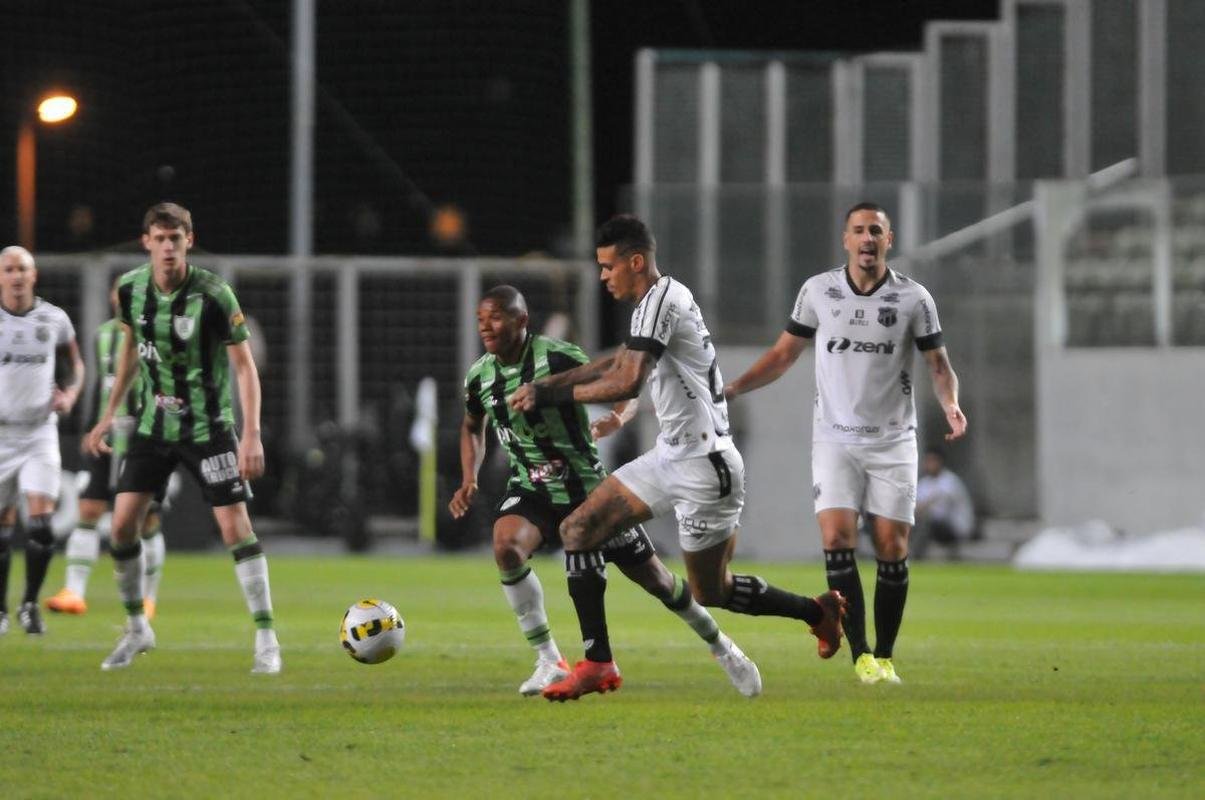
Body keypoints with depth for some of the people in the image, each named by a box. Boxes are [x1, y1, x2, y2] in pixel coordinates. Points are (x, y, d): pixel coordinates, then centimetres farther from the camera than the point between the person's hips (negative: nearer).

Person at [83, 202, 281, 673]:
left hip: (208, 427, -4)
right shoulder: (130, 289, -5)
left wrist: (252, 435, -22)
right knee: (122, 524, -2)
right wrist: (109, 415, 17)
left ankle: (266, 640, -3)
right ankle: (137, 629, 17)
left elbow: (245, 365, -15)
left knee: (235, 526, -11)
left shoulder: (213, 295, -19)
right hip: (154, 424, 4)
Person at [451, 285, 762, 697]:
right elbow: (472, 426, 20)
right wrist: (469, 480, 5)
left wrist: (617, 418, -33)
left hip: (585, 487, -3)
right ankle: (549, 663, -20)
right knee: (506, 547, -29)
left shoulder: (557, 357, -18)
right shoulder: (479, 377, -2)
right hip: (530, 490, 3)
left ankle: (722, 648, 31)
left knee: (652, 576, 6)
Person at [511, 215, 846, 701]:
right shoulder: (669, 296, 13)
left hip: (703, 465, -10)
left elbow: (626, 382, -28)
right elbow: (619, 361, 23)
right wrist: (544, 386, 15)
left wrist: (554, 394, -19)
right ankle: (598, 663, 0)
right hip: (671, 456, 10)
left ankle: (819, 612, 20)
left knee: (711, 592, 1)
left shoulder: (659, 301, -17)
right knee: (578, 530, 3)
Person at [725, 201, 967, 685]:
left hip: (893, 441, 0)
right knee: (837, 539, -15)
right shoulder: (818, 291, 1)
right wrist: (730, 389, -1)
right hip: (835, 439, 0)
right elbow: (784, 354, 10)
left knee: (892, 549, -3)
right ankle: (860, 655, -14)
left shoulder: (912, 298, -1)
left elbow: (938, 363, 5)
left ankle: (884, 657, 10)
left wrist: (951, 405, -15)